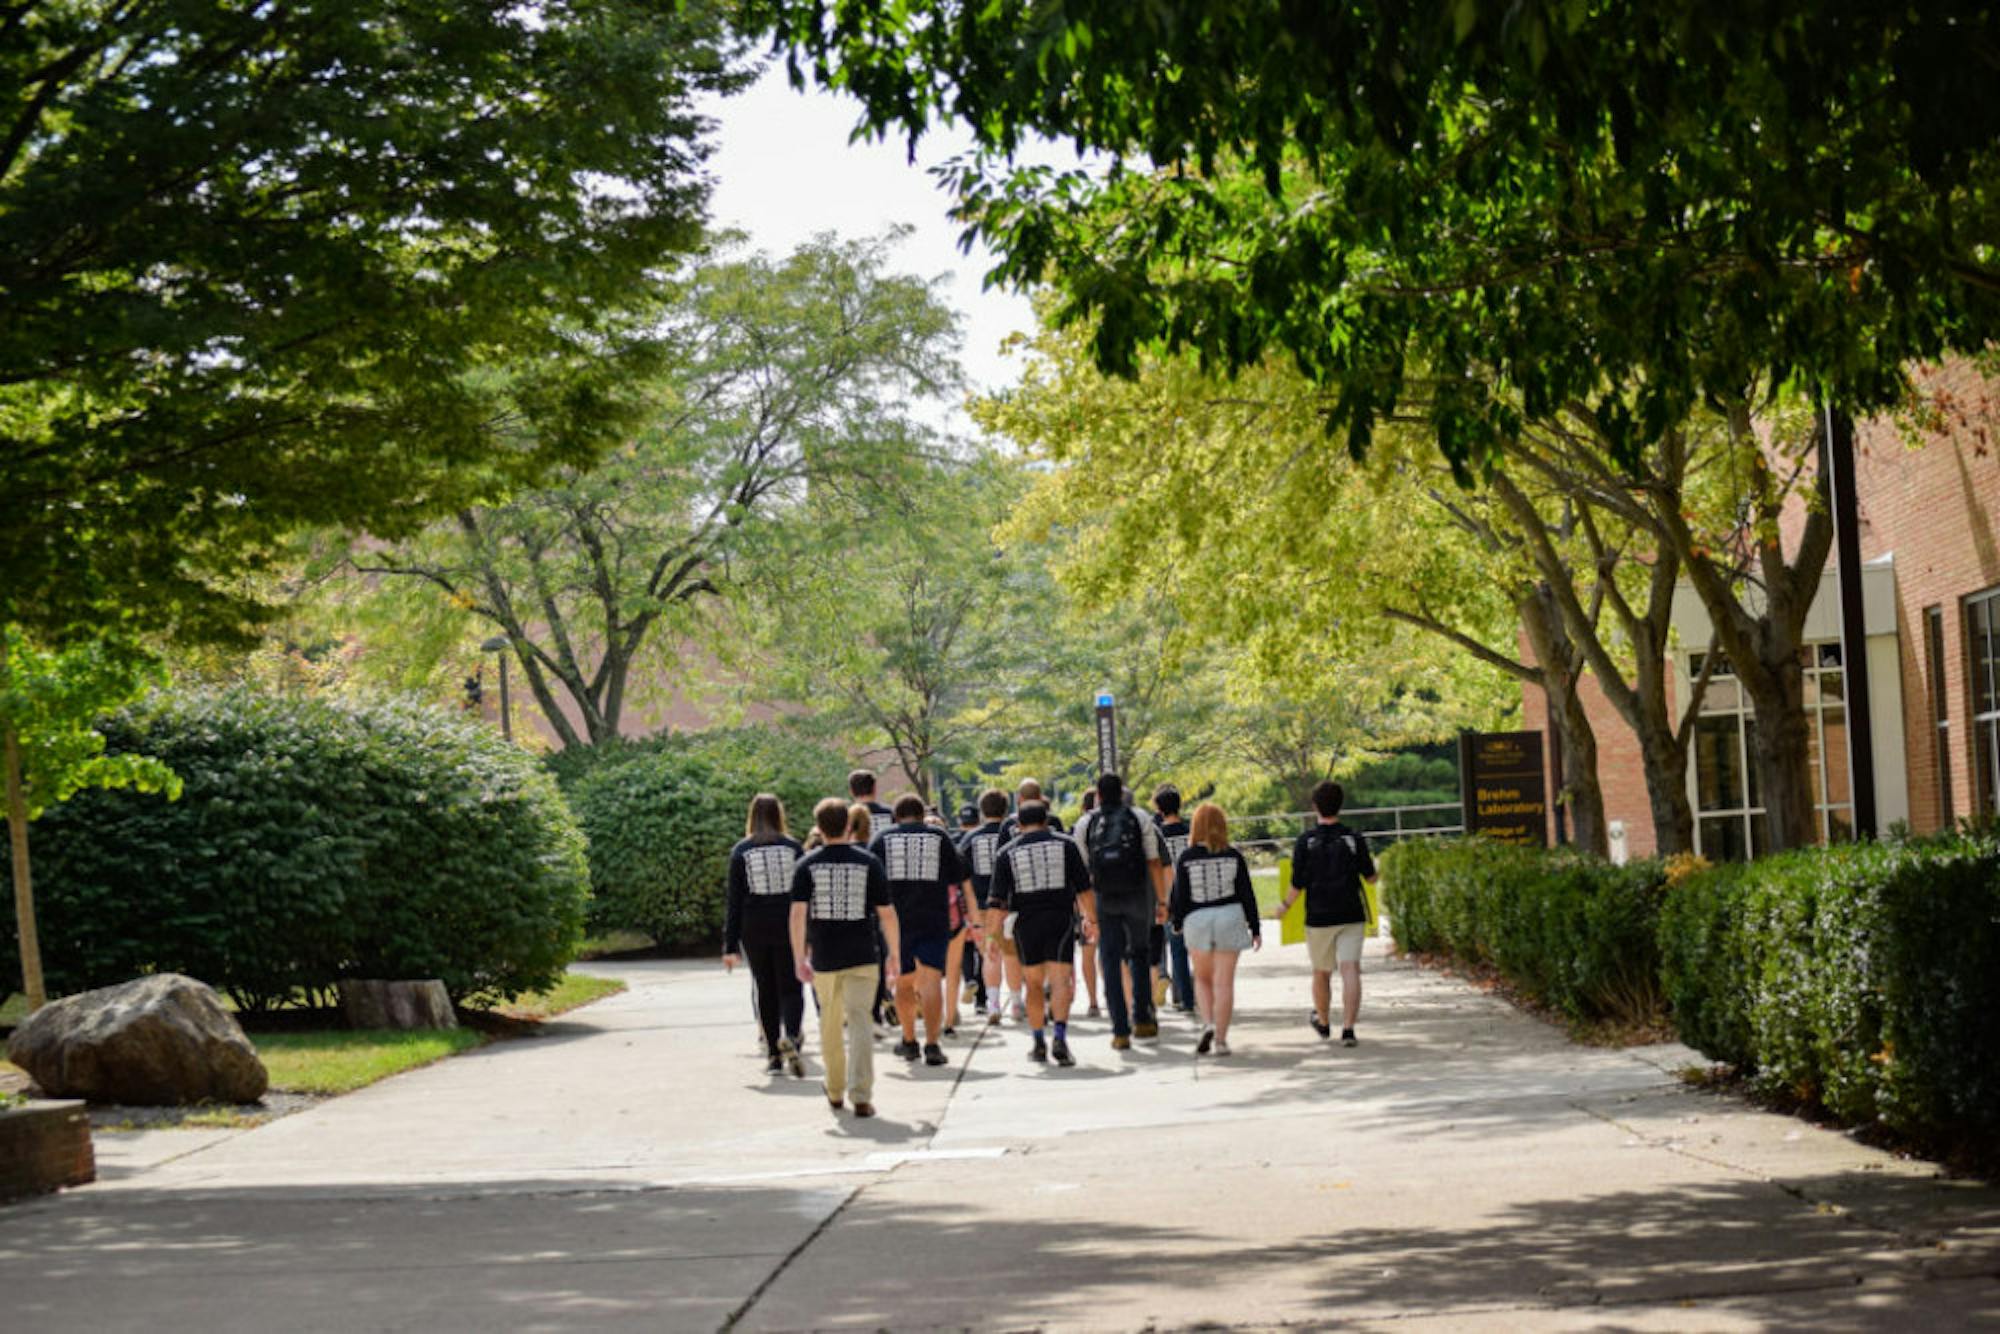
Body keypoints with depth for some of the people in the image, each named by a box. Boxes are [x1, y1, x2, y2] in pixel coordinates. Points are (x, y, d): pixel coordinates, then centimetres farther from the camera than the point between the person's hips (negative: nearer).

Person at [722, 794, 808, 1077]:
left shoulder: (740, 852, -1)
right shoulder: (793, 847, 0)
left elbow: (734, 901, -2)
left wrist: (730, 946, -1)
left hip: (754, 930, 1)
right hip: (788, 928, -1)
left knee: (765, 990, 11)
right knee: (790, 988, 2)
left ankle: (774, 1055, 11)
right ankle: (789, 1035, -26)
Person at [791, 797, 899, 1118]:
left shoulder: (807, 865, -1)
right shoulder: (868, 862, -1)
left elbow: (797, 914, -9)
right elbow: (886, 912, -1)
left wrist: (799, 959, -6)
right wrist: (894, 953, 10)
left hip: (823, 958, 1)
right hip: (861, 957, -1)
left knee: (830, 1024, 17)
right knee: (859, 1022, -5)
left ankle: (835, 1091, 28)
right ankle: (861, 1095, -18)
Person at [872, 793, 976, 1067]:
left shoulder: (882, 839, 8)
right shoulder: (940, 837, 8)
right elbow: (962, 881, 9)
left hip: (896, 919, 1)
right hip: (935, 920, -1)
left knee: (903, 981, 16)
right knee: (931, 979, -7)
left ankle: (909, 1041, 26)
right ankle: (931, 1045, -19)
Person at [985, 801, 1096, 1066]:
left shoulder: (1008, 853, 4)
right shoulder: (1064, 845, 4)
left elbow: (997, 902, -1)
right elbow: (1084, 887, 5)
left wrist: (992, 935, 2)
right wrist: (1091, 919, 16)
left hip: (1026, 923, 1)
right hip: (1060, 918, -1)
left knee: (1034, 984, 14)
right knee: (1060, 980, -6)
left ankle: (1039, 1044, 17)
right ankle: (1060, 1038, -24)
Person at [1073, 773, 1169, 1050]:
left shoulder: (1085, 824, 3)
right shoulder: (1139, 819, 2)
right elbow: (1155, 863, -1)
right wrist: (1161, 901, 5)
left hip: (1104, 901, 0)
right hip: (1137, 897, 0)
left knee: (1110, 962, 3)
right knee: (1140, 954, 19)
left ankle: (1120, 1031, -3)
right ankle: (1142, 1018, 15)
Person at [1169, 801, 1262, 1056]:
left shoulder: (1186, 858, -5)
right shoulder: (1233, 857, -3)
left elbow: (1179, 894, -1)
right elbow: (1246, 894, 0)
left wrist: (1177, 922, 15)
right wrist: (1255, 928, 7)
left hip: (1197, 920, 0)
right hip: (1230, 919, 0)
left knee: (1202, 978, 18)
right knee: (1224, 982, 4)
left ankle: (1208, 1024, -4)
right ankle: (1220, 1040, 2)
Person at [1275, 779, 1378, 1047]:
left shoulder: (1305, 842, -7)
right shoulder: (1354, 839, -5)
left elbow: (1297, 885, -8)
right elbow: (1371, 877, 2)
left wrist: (1285, 907, 11)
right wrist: (1371, 863, 25)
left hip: (1319, 917, 0)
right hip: (1351, 916, 0)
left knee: (1321, 973, 17)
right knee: (1350, 970, -7)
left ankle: (1323, 1022, 37)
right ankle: (1348, 1028, -21)